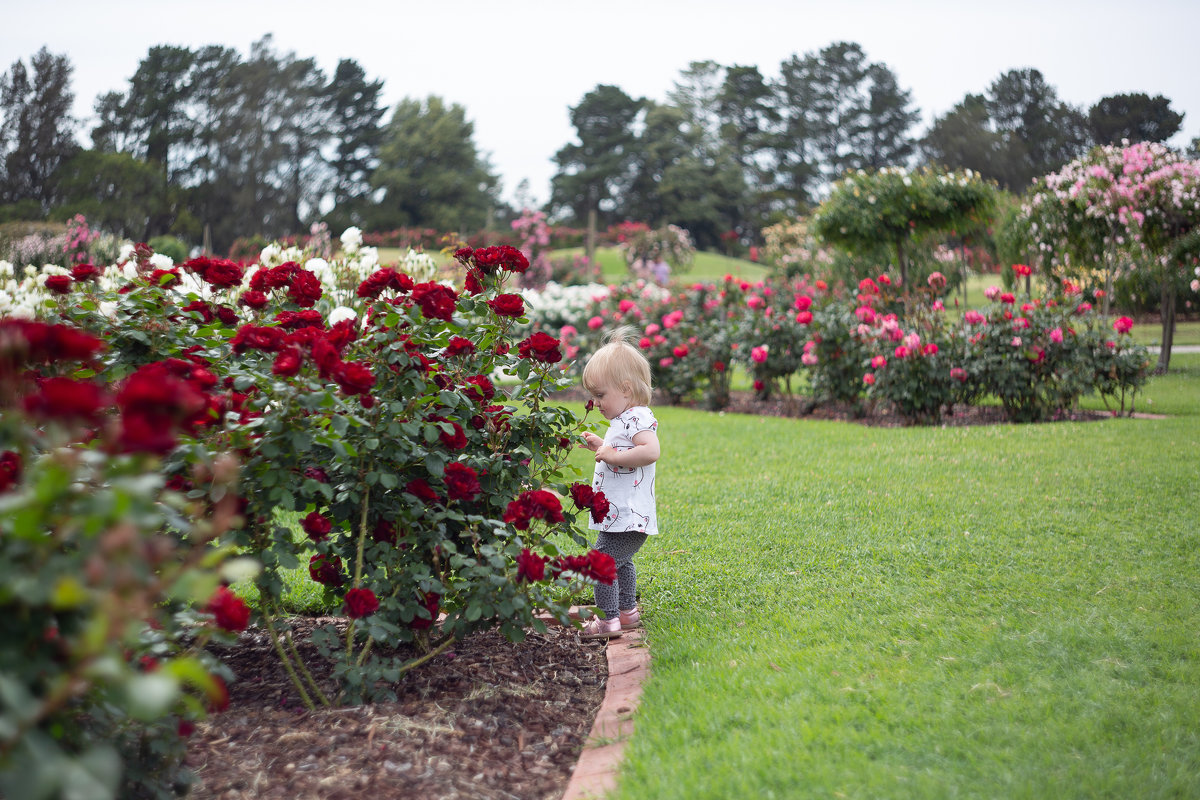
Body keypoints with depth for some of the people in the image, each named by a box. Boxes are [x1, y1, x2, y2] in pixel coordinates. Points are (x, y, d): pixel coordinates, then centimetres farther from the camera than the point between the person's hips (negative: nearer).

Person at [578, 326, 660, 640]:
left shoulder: (638, 418, -17)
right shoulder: (624, 420, 16)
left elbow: (651, 451, -35)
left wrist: (614, 456, -29)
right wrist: (599, 446, 20)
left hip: (626, 516, -11)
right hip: (625, 516, 11)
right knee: (621, 561, 24)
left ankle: (608, 620, -4)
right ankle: (627, 612, 37)